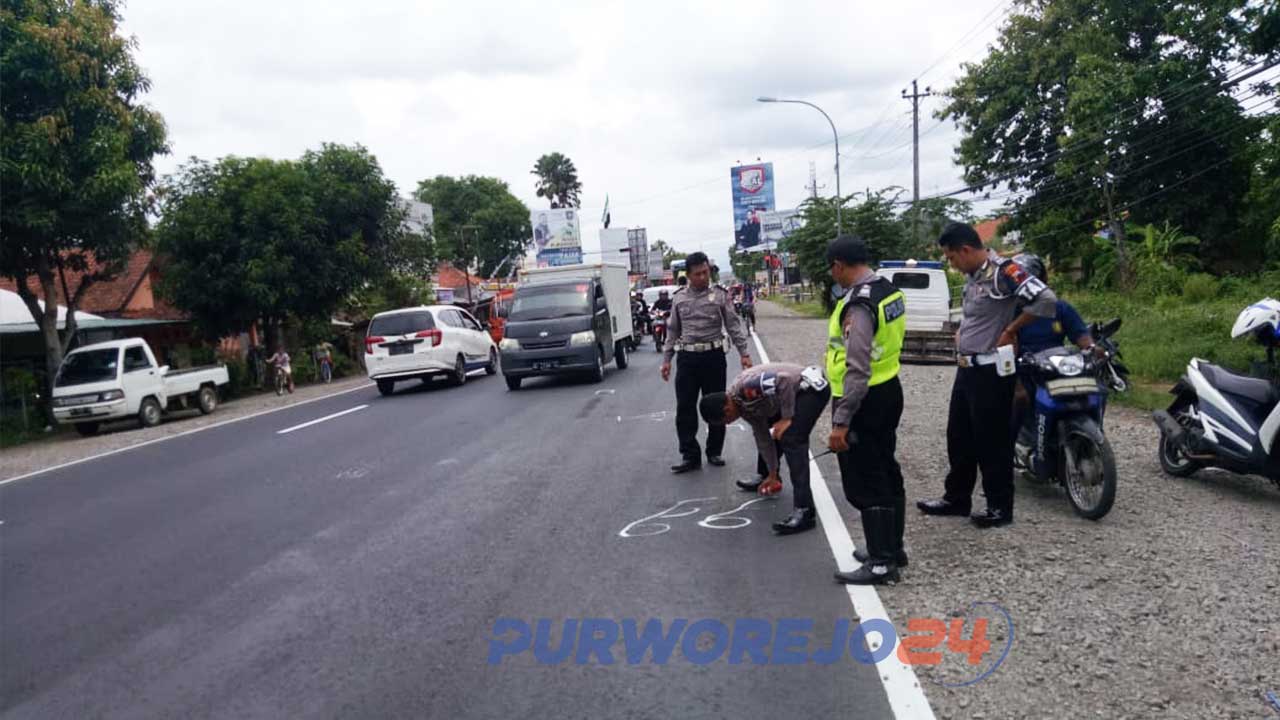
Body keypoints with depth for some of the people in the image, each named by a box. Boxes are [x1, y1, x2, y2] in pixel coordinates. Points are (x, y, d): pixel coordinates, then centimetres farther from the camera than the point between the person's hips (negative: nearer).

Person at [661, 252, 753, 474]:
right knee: (685, 408, 0)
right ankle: (690, 456, 7)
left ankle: (714, 451, 21)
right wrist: (666, 359, 9)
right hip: (687, 358, 2)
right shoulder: (679, 298, 7)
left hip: (713, 356, -2)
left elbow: (733, 326, 0)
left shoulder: (720, 295, 0)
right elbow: (672, 331, 12)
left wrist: (744, 353, -8)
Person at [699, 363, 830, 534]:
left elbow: (784, 379, -31)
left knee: (791, 440, -21)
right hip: (800, 392, 10)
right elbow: (762, 437, 13)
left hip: (813, 387, -10)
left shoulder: (746, 388, -24)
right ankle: (769, 479, 43)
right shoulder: (745, 406, 5)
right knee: (761, 432, 21)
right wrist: (772, 474, 19)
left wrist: (786, 417, -23)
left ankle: (805, 512, -25)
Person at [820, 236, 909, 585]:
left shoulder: (858, 304, -23)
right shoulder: (889, 290, 7)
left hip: (864, 400, -10)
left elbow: (857, 370, -27)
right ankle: (892, 547, 31)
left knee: (864, 484, -2)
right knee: (887, 473, 18)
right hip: (889, 390, 10)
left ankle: (881, 563, 4)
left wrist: (841, 422, -25)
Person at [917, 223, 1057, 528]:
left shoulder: (1003, 271, -18)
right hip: (966, 368, 9)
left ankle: (1000, 507, 12)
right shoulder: (972, 275, 10)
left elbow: (1046, 299, -27)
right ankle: (957, 498, 27)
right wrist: (962, 332, 11)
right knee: (959, 437, 15)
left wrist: (1010, 330, -18)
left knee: (992, 441, 0)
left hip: (991, 371, -9)